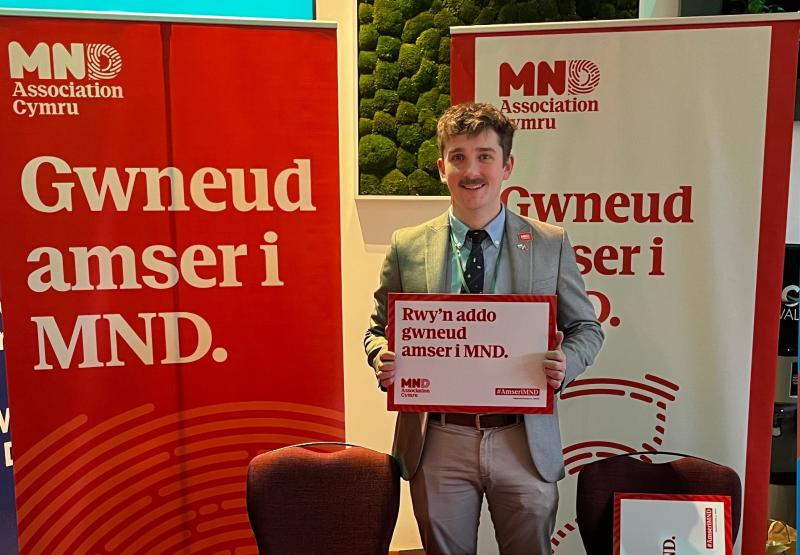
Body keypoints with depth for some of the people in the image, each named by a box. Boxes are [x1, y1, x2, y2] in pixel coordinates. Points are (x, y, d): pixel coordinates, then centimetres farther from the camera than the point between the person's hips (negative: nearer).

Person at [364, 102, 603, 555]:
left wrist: (566, 362, -14)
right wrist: (382, 357, -14)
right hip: (438, 439, 0)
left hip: (525, 441, 0)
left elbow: (586, 326, 7)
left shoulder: (551, 244, 0)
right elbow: (380, 328, 8)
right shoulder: (407, 247, 0)